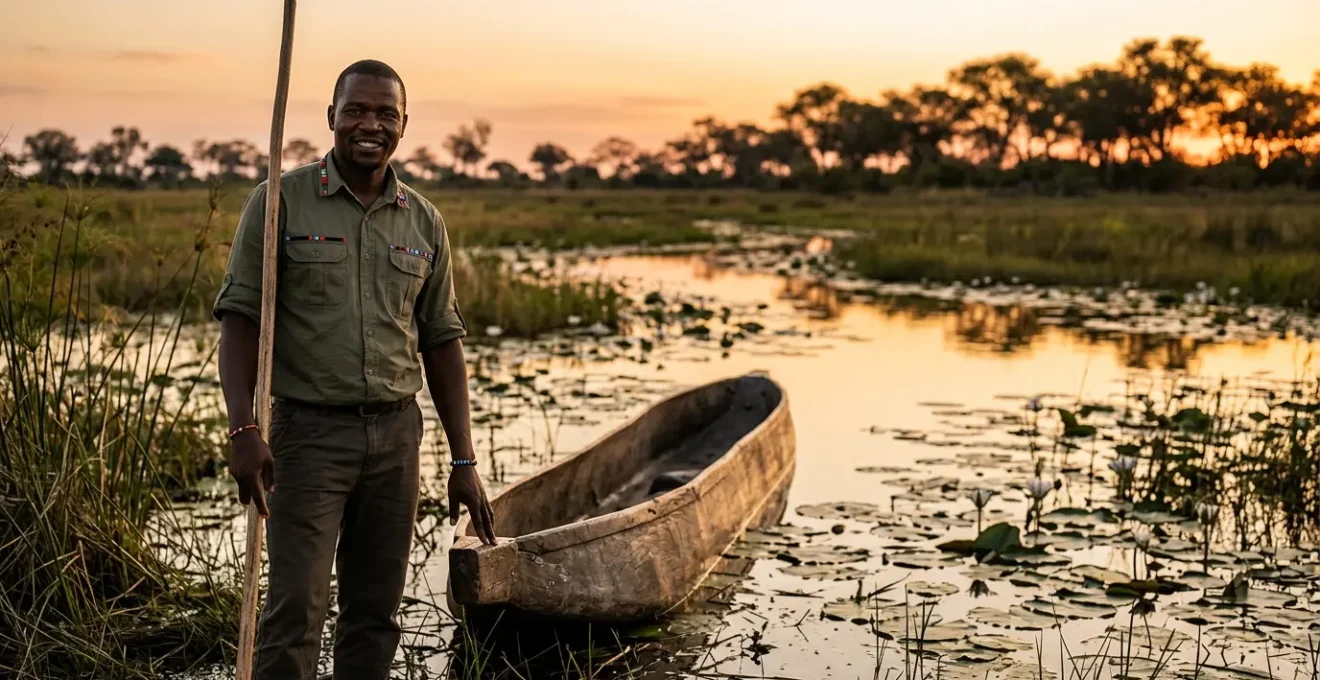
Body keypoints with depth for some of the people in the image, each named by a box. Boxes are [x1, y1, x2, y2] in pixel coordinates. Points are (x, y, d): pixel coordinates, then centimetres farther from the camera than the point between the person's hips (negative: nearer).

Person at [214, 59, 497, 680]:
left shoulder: (423, 221, 8)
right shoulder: (281, 201, -3)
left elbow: (442, 342, 11)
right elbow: (239, 318, -6)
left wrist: (464, 461, 7)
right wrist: (242, 430, -19)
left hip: (396, 433, 4)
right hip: (309, 431, -4)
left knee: (375, 615, 10)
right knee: (295, 610, -9)